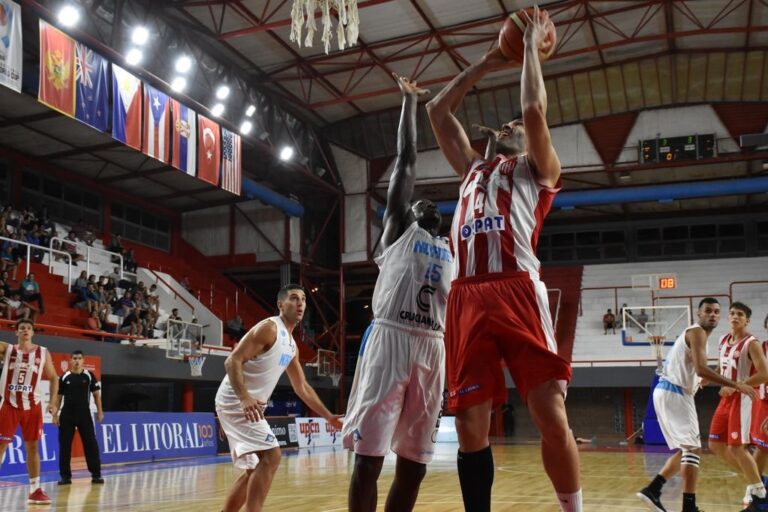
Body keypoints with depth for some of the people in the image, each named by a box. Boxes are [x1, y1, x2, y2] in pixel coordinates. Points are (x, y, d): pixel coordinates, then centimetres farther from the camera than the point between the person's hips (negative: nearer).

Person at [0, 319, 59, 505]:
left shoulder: (43, 353, 3)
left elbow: (53, 378, 8)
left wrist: (53, 402, -2)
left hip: (33, 406, 1)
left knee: (32, 446, 7)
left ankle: (35, 490, 14)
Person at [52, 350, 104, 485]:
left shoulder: (89, 375, 2)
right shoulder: (64, 377, 3)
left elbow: (96, 394, 5)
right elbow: (58, 396, 7)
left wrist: (99, 411, -1)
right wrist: (55, 415, 1)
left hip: (84, 414, -1)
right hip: (67, 414, 1)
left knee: (91, 444, -2)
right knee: (64, 445, 2)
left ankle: (96, 474, 4)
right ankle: (65, 476, 11)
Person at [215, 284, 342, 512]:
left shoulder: (292, 346, 16)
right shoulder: (269, 328, -13)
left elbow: (302, 388, 24)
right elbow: (233, 360, -21)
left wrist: (329, 417, 23)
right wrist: (244, 397, -35)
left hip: (250, 405, 10)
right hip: (236, 402, -10)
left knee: (254, 468, 15)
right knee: (271, 456, -19)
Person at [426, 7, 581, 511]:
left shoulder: (538, 168, 17)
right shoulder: (473, 167, 31)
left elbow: (535, 111, -1)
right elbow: (438, 111, 33)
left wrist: (532, 47, 12)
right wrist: (484, 65, 36)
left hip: (518, 291, -4)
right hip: (467, 296, 5)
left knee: (552, 416, -11)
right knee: (471, 424, 1)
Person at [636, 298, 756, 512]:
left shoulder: (694, 334, 21)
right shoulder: (697, 332, -10)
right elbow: (701, 369, -24)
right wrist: (736, 385, -23)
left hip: (670, 393, 10)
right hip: (673, 394, -10)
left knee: (685, 449, 17)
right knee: (693, 449, -11)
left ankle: (652, 490, 16)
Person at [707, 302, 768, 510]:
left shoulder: (751, 343, -13)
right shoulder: (723, 341, 11)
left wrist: (735, 386, -21)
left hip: (741, 399, -8)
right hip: (726, 398, 8)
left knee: (737, 447, -9)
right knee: (716, 445, 8)